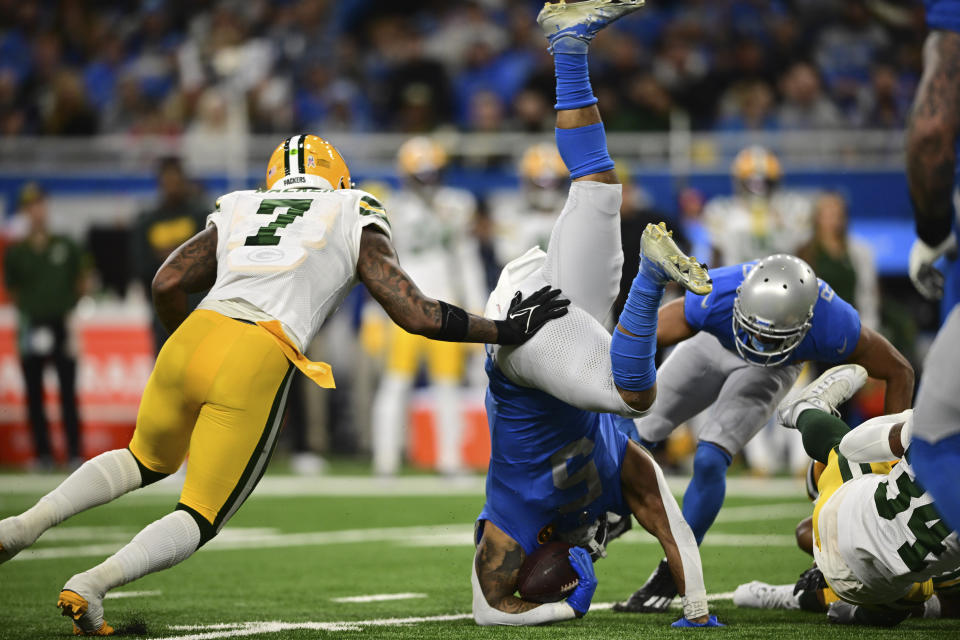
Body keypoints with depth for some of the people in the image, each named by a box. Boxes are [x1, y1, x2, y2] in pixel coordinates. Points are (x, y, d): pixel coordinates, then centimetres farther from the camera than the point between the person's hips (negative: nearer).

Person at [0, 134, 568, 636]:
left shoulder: (237, 213, 25)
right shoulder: (356, 222, 16)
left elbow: (168, 285, 13)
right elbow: (415, 314, 9)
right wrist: (508, 330, 18)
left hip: (192, 340, 4)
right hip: (256, 368, -4)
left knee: (149, 460, 32)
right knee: (201, 518, 10)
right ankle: (92, 584, -12)